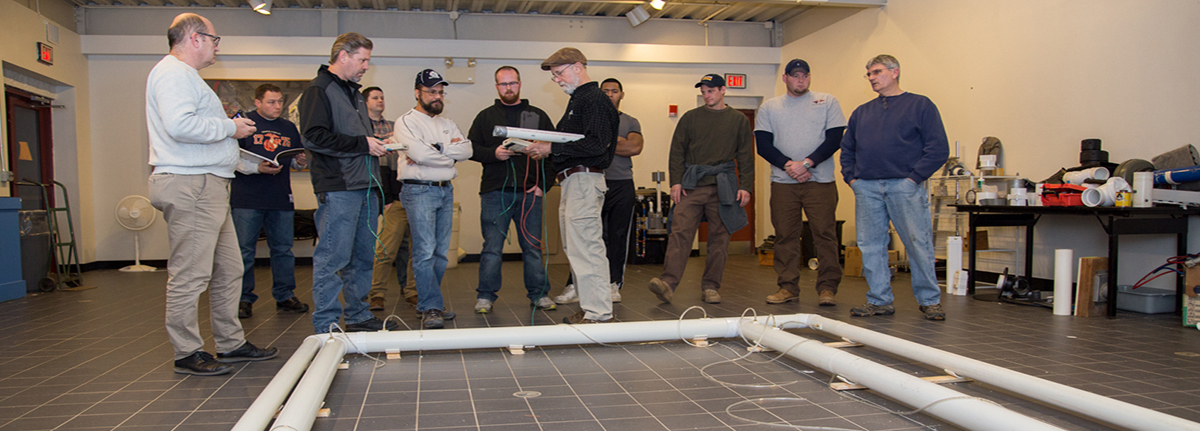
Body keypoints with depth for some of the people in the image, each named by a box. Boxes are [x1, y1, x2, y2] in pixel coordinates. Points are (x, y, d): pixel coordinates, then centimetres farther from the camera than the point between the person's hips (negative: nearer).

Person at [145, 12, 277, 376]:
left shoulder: (186, 77, 27)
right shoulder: (173, 73, -9)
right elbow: (179, 125, -24)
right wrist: (231, 127, -13)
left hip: (209, 186, 11)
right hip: (189, 186, -11)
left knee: (228, 270, 13)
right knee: (190, 274, -5)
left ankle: (231, 343, 22)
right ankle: (187, 353, 2)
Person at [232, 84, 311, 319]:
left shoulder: (289, 128, 17)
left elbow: (296, 158, 24)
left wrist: (301, 161, 1)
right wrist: (257, 168, -20)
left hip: (281, 198, 5)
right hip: (248, 199, -4)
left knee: (283, 248, 7)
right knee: (244, 249, 0)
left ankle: (285, 296, 16)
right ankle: (244, 299, 9)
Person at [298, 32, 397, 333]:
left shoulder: (353, 91, 23)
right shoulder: (319, 90, -6)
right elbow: (313, 137, -19)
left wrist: (376, 145, 10)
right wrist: (362, 144, -16)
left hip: (365, 186, 9)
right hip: (338, 188, -9)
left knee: (363, 256, 13)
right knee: (333, 258, -5)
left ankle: (358, 316, 23)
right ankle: (326, 325, 2)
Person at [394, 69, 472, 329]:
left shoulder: (447, 124, 18)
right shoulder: (406, 122, -1)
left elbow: (467, 150, 3)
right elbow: (419, 154, -18)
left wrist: (436, 148, -10)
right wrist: (451, 155, -4)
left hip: (446, 190, 7)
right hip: (419, 191, -6)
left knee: (441, 251, 7)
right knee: (425, 251, -12)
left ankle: (428, 302, 16)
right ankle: (430, 308, -9)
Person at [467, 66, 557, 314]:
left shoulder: (538, 116, 12)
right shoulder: (485, 117, 12)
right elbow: (471, 148, 7)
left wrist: (543, 184, -1)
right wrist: (494, 153, -12)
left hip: (530, 192, 1)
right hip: (495, 191, -1)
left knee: (533, 246, 6)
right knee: (492, 247, 0)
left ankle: (538, 293, 15)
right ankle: (485, 296, 8)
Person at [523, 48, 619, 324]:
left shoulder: (593, 99, -10)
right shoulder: (578, 100, 22)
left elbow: (595, 145, -22)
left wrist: (552, 148, -18)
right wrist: (546, 150, 5)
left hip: (584, 180, -11)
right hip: (573, 182, 11)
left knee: (586, 248, -9)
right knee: (575, 248, 13)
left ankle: (598, 314, -4)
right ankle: (590, 308, 21)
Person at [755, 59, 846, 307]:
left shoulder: (827, 102, 8)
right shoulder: (769, 107, 11)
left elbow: (834, 139, -1)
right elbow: (763, 145, 3)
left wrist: (806, 163, -12)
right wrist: (788, 166, -11)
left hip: (820, 181, -1)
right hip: (782, 182, 2)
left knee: (825, 234, -5)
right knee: (785, 236, 3)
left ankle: (827, 288, 3)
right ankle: (788, 287, 11)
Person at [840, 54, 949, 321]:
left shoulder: (920, 105, 4)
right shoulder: (861, 113, 19)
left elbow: (939, 149, -3)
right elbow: (847, 149, 24)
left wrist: (914, 177, -10)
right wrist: (850, 177, 9)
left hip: (905, 186, -4)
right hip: (866, 187, 5)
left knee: (919, 244, -4)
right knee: (871, 246, 4)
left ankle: (929, 300, 10)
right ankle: (879, 301, 13)